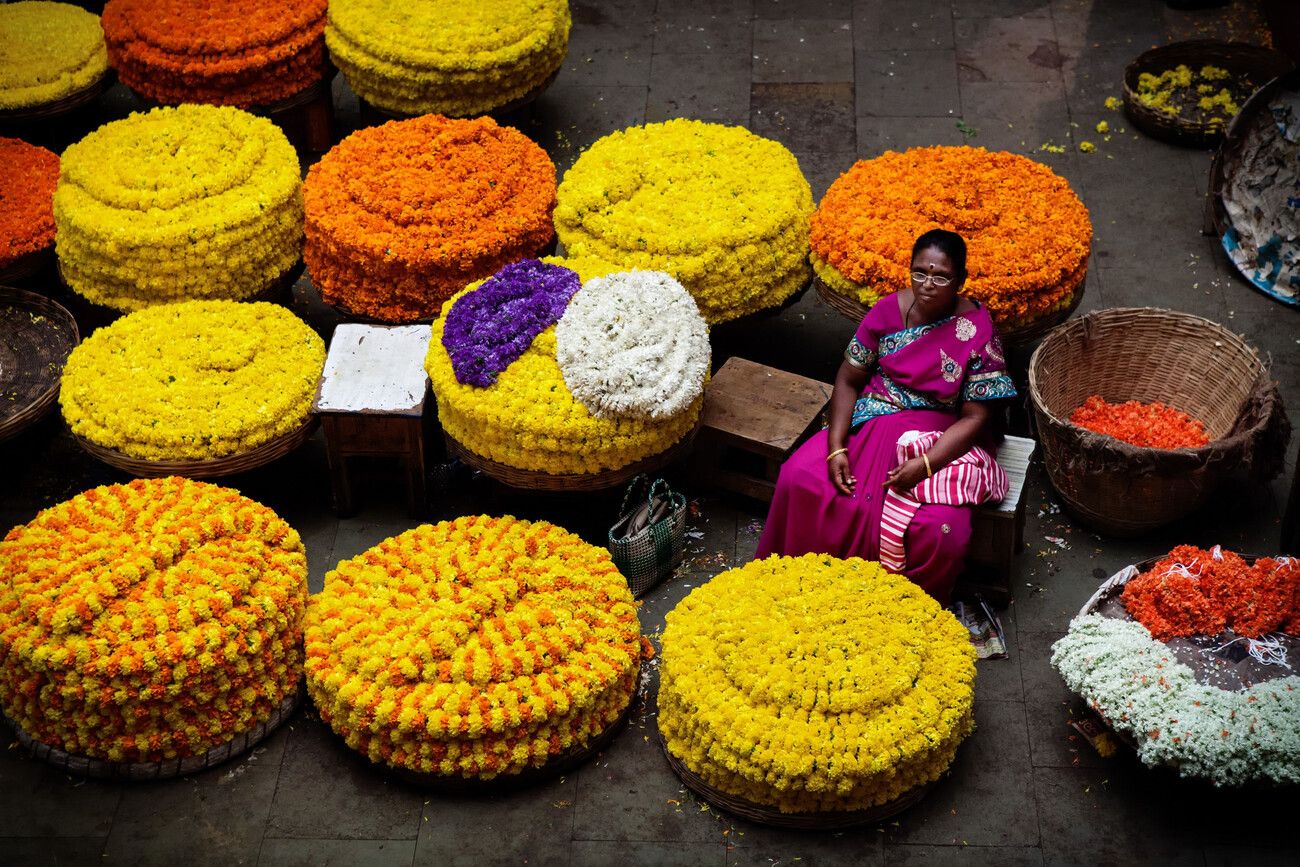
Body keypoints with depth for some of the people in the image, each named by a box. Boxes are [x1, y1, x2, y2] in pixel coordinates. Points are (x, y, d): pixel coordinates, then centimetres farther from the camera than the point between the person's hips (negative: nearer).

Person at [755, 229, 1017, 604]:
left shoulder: (976, 332, -14)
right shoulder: (888, 310, -4)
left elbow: (975, 418, -13)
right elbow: (848, 380, 1)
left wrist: (925, 465, -25)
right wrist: (836, 448, -12)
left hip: (942, 442, -3)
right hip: (871, 424, 4)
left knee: (942, 532, -29)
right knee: (799, 478, -17)